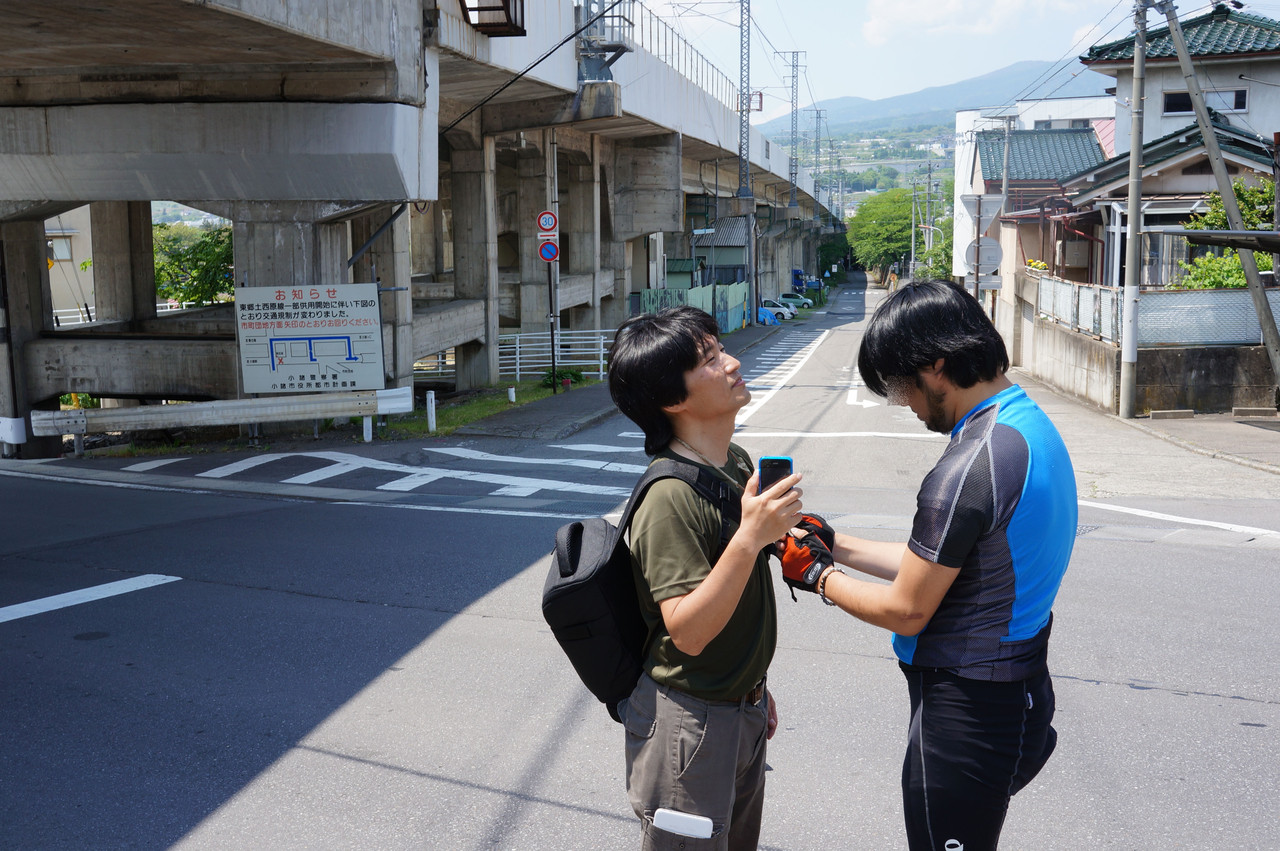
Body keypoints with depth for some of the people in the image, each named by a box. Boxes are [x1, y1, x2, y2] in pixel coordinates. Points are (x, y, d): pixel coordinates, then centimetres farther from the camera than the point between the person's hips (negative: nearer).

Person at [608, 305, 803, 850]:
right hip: (689, 720, -9)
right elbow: (687, 632, -29)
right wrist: (750, 537, -37)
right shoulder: (671, 497, -26)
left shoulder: (738, 464, 3)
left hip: (742, 708, 9)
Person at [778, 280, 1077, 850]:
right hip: (1020, 692, 10)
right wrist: (838, 546, 12)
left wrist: (818, 576, -2)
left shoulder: (970, 465, -26)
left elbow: (905, 610, -18)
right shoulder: (1031, 425, 5)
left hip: (964, 713, -10)